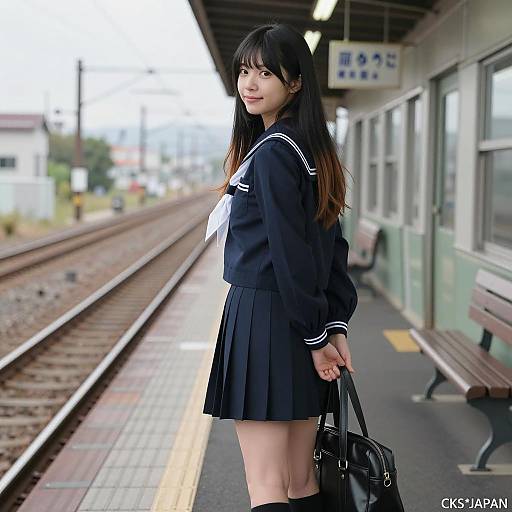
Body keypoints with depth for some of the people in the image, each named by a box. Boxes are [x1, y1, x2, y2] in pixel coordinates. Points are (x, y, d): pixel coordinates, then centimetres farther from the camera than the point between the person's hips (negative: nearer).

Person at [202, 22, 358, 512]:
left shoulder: (272, 153, -13)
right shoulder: (314, 152, 14)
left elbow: (291, 253, -17)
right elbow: (333, 246, 12)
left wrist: (316, 334, -12)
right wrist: (335, 325, 9)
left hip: (263, 320, -9)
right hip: (304, 326, 9)